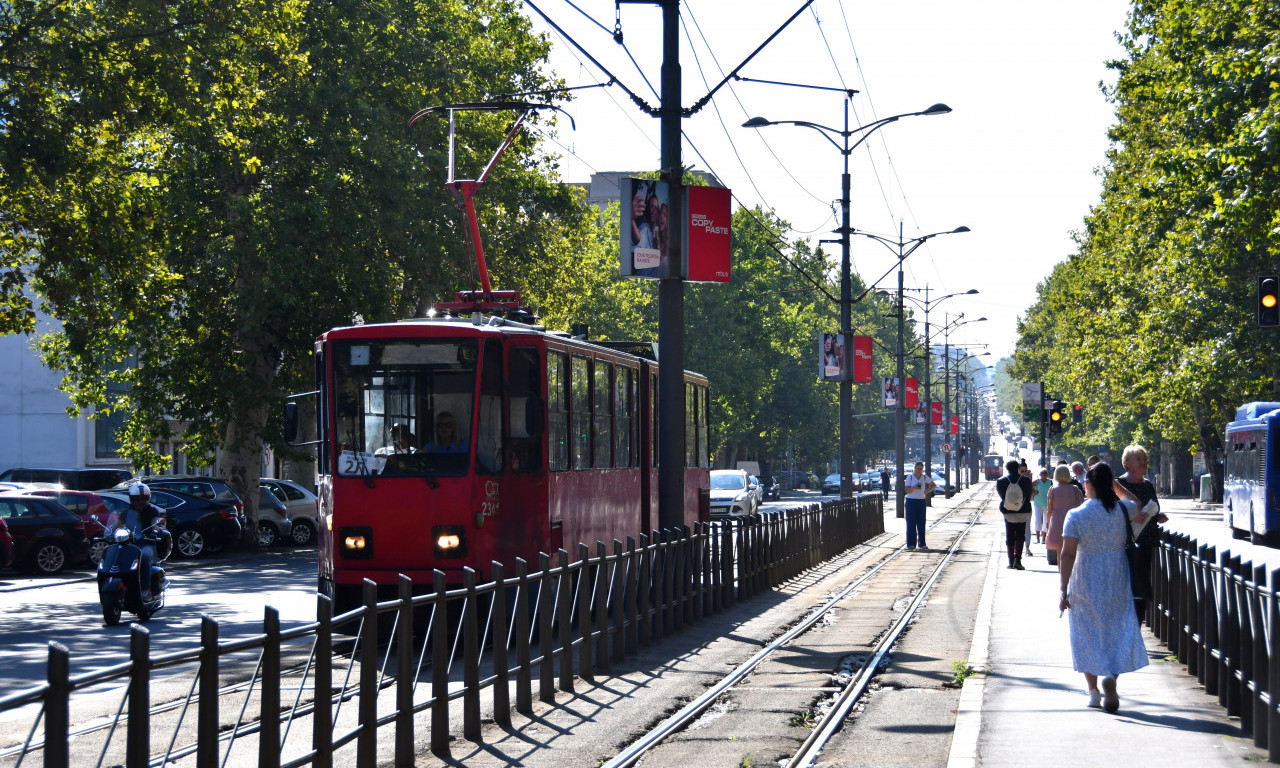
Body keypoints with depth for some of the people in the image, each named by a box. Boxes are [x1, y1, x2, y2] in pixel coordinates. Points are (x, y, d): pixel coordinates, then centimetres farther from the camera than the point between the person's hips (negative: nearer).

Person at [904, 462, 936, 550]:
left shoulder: (924, 477, 6)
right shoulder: (910, 477, -4)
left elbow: (933, 485, 19)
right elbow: (907, 490, -10)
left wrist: (927, 491, 2)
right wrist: (914, 488, -29)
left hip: (921, 502, 3)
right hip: (911, 501, -3)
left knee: (921, 523, 3)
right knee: (911, 523, -5)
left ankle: (921, 543, 9)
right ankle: (911, 544, -2)